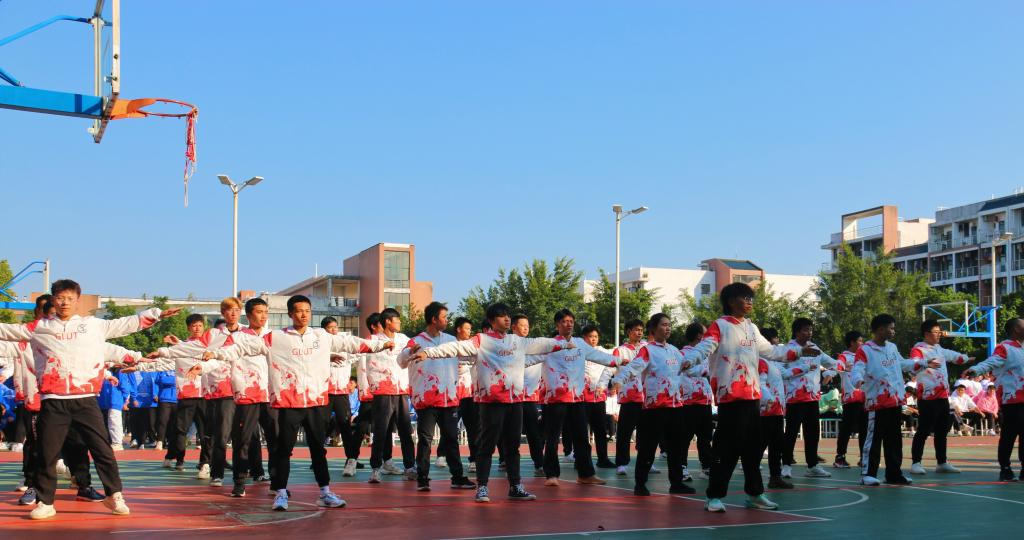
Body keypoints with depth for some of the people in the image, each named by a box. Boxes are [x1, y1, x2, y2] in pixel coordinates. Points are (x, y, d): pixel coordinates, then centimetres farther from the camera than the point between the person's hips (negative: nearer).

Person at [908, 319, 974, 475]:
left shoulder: (939, 349, 18)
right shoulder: (918, 349, -11)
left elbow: (952, 356, 39)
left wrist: (966, 359, 52)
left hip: (942, 396, 9)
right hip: (927, 397, -9)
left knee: (942, 431, 13)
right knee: (923, 431, -8)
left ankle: (941, 463, 22)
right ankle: (915, 463, -4)